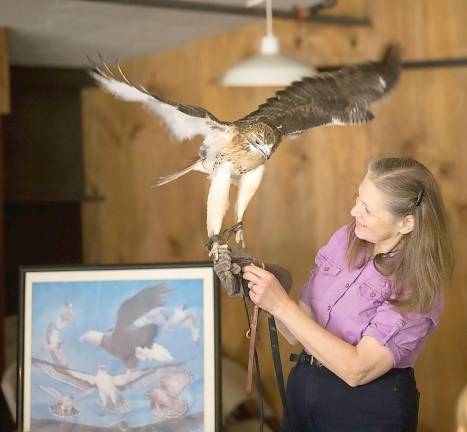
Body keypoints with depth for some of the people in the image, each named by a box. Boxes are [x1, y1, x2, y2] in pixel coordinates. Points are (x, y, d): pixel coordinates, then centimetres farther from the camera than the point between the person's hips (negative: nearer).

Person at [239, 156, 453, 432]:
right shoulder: (345, 239, -3)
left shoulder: (415, 289, -20)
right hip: (303, 388, 6)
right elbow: (298, 334, 1)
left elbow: (357, 370, -27)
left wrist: (282, 305, -28)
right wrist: (267, 297, -18)